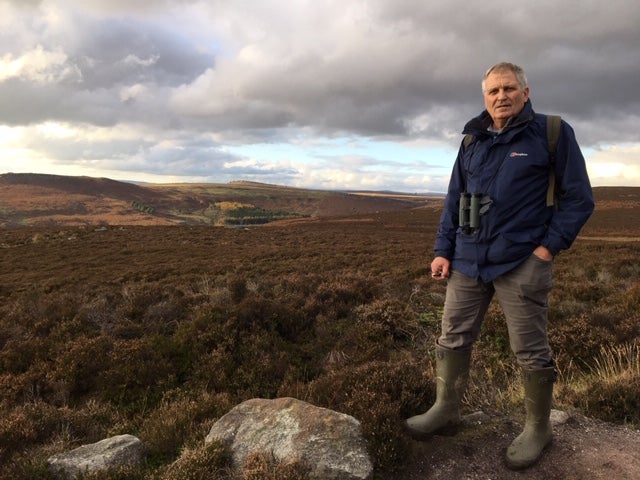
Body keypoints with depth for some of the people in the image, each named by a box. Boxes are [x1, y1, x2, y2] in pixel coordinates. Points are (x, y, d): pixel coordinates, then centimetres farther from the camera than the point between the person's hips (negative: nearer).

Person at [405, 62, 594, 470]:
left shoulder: (553, 133, -2)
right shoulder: (472, 141, 12)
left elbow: (579, 198, -2)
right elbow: (454, 201, 14)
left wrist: (549, 248, -10)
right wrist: (443, 250, 7)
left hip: (521, 263, -5)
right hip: (468, 261, 5)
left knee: (531, 351, 5)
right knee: (453, 339, 9)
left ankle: (538, 428, 24)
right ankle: (446, 411, 25)